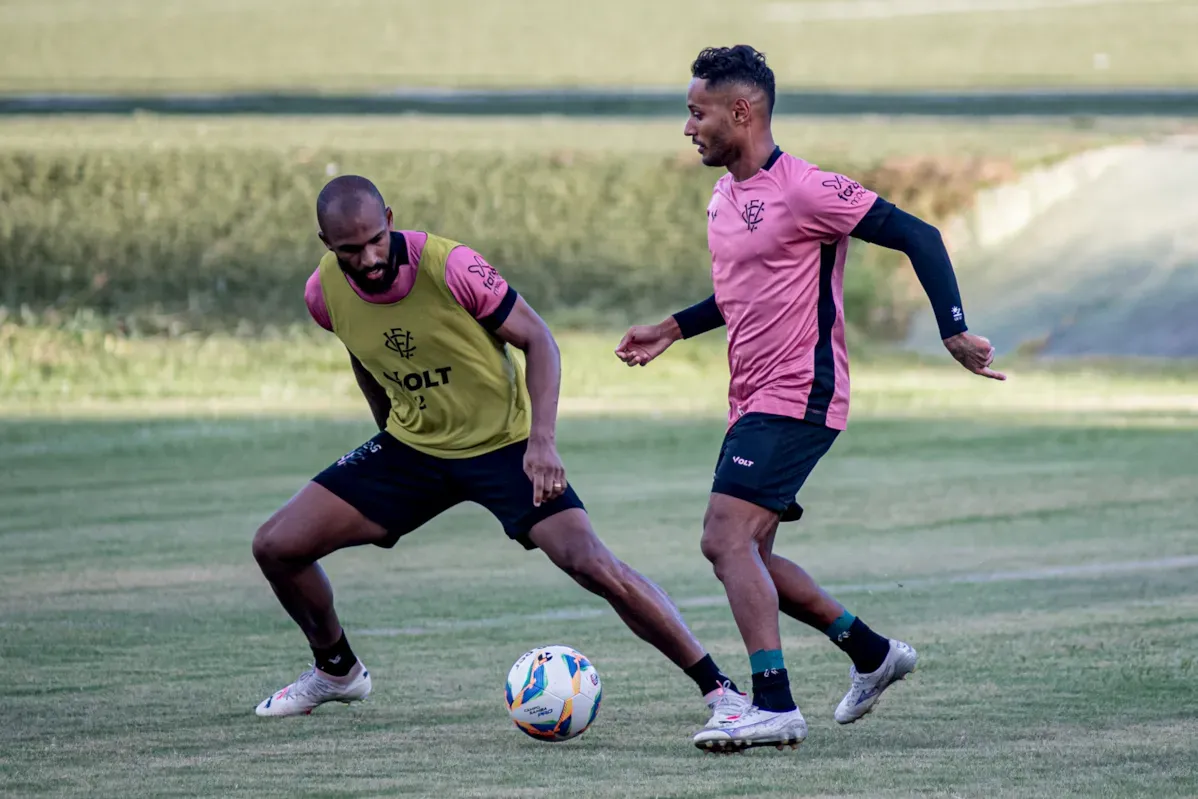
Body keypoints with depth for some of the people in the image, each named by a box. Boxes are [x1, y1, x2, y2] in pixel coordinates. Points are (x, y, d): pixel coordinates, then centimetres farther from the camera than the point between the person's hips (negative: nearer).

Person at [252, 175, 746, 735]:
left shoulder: (450, 266, -25)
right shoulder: (324, 292, -11)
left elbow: (537, 339, -16)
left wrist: (541, 439, -27)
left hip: (505, 443, -5)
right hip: (412, 447, 5)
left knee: (592, 564, -23)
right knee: (276, 546, -3)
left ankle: (717, 686, -15)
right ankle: (336, 670, 24)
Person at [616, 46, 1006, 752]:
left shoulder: (802, 190, -16)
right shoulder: (727, 197, 13)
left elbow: (917, 236, -16)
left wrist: (954, 331, -21)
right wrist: (674, 328, 22)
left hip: (798, 399, -10)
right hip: (754, 402, 10)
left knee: (727, 538, -20)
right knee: (746, 554, 13)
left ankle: (775, 707, -20)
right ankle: (873, 654, 28)